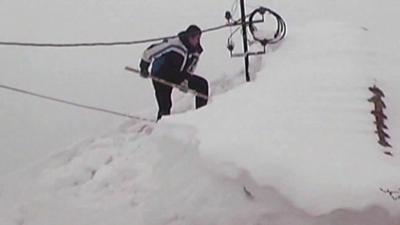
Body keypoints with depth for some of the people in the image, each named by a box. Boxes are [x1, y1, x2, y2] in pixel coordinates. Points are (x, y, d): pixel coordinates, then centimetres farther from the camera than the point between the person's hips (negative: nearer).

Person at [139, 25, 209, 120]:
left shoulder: (196, 51, -4)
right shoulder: (174, 44, -26)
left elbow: (189, 69, 8)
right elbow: (150, 51, -22)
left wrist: (185, 81, -10)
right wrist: (144, 68, -17)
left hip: (177, 75, 7)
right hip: (160, 75, -7)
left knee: (202, 83, -3)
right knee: (165, 106, -15)